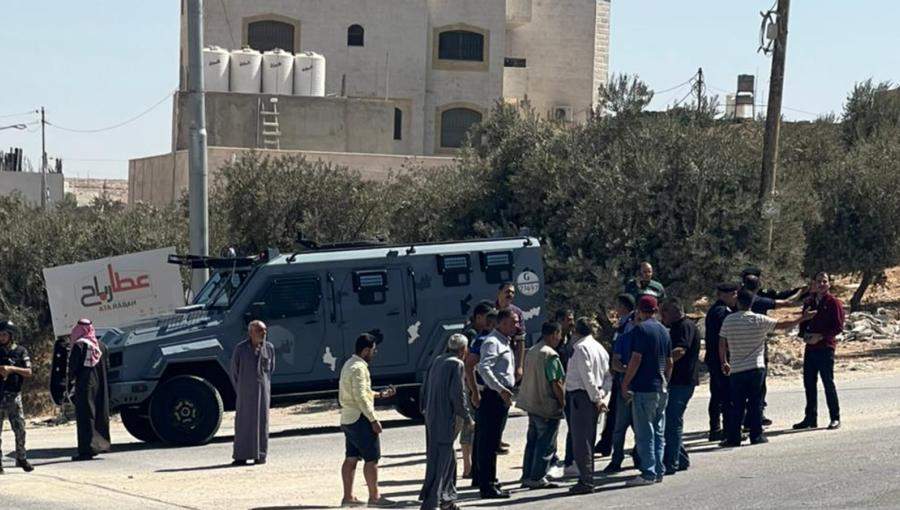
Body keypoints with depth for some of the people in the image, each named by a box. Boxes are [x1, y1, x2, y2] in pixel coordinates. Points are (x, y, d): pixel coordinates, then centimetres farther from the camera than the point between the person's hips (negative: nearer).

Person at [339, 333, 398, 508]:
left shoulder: (349, 365, 15)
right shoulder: (359, 368, -17)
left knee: (351, 458, 10)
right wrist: (373, 420, -20)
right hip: (360, 418, -10)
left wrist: (380, 394, 20)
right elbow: (360, 397, -22)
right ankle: (374, 497, -1)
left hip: (348, 419, 10)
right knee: (372, 458, -4)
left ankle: (348, 497, 12)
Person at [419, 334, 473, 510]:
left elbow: (425, 389, 15)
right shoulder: (456, 364, -12)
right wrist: (467, 418, -6)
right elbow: (458, 395, -16)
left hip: (431, 418, 9)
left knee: (449, 461, 19)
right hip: (446, 420, -9)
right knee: (440, 462, -6)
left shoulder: (437, 361, 12)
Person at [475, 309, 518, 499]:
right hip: (494, 396, -10)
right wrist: (500, 389, -30)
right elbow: (483, 368, -27)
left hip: (503, 396, 10)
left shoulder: (505, 342, 20)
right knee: (488, 442, -8)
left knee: (493, 442, 15)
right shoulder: (492, 342, -13)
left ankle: (490, 483, 21)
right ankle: (487, 486, -8)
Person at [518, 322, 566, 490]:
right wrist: (562, 401, -7)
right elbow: (556, 383, -21)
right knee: (546, 444, -1)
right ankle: (538, 478, 0)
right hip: (547, 406, -9)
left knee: (532, 441, 16)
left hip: (531, 404, 9)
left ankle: (527, 477, 19)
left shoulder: (531, 352, 9)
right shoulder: (550, 355, -18)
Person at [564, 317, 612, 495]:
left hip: (581, 395, -9)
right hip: (594, 397, 9)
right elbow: (608, 376, 11)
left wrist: (596, 398, -13)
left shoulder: (580, 347, -12)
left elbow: (587, 377, -17)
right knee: (588, 440, 15)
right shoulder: (599, 348, 14)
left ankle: (585, 481, -8)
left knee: (580, 440, -6)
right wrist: (602, 396, 3)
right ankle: (588, 478, 20)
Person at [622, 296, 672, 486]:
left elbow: (636, 359, -16)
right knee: (659, 433, 12)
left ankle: (648, 473, -6)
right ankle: (658, 471, 14)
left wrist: (625, 383, -9)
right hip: (661, 389, 8)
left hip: (644, 388, -8)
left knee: (644, 433, -5)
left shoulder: (640, 329, -11)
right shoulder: (663, 331, 13)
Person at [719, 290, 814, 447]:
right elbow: (783, 325, 0)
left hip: (736, 370, 1)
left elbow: (722, 344, 2)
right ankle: (756, 436, 7)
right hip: (756, 368, -1)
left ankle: (733, 438, 5)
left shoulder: (729, 320, -2)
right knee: (755, 403, 6)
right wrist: (803, 318, 13)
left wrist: (724, 363, 17)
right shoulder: (759, 320, -5)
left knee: (737, 405, 6)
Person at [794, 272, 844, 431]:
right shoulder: (809, 302, 14)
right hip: (810, 348, 6)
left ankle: (835, 418, 4)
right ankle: (810, 418, 17)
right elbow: (803, 322, 20)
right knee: (809, 383, 8)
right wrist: (804, 334, -1)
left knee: (828, 383, -3)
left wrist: (821, 336, -16)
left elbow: (838, 326, -10)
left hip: (826, 348, -6)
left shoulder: (833, 303, -5)